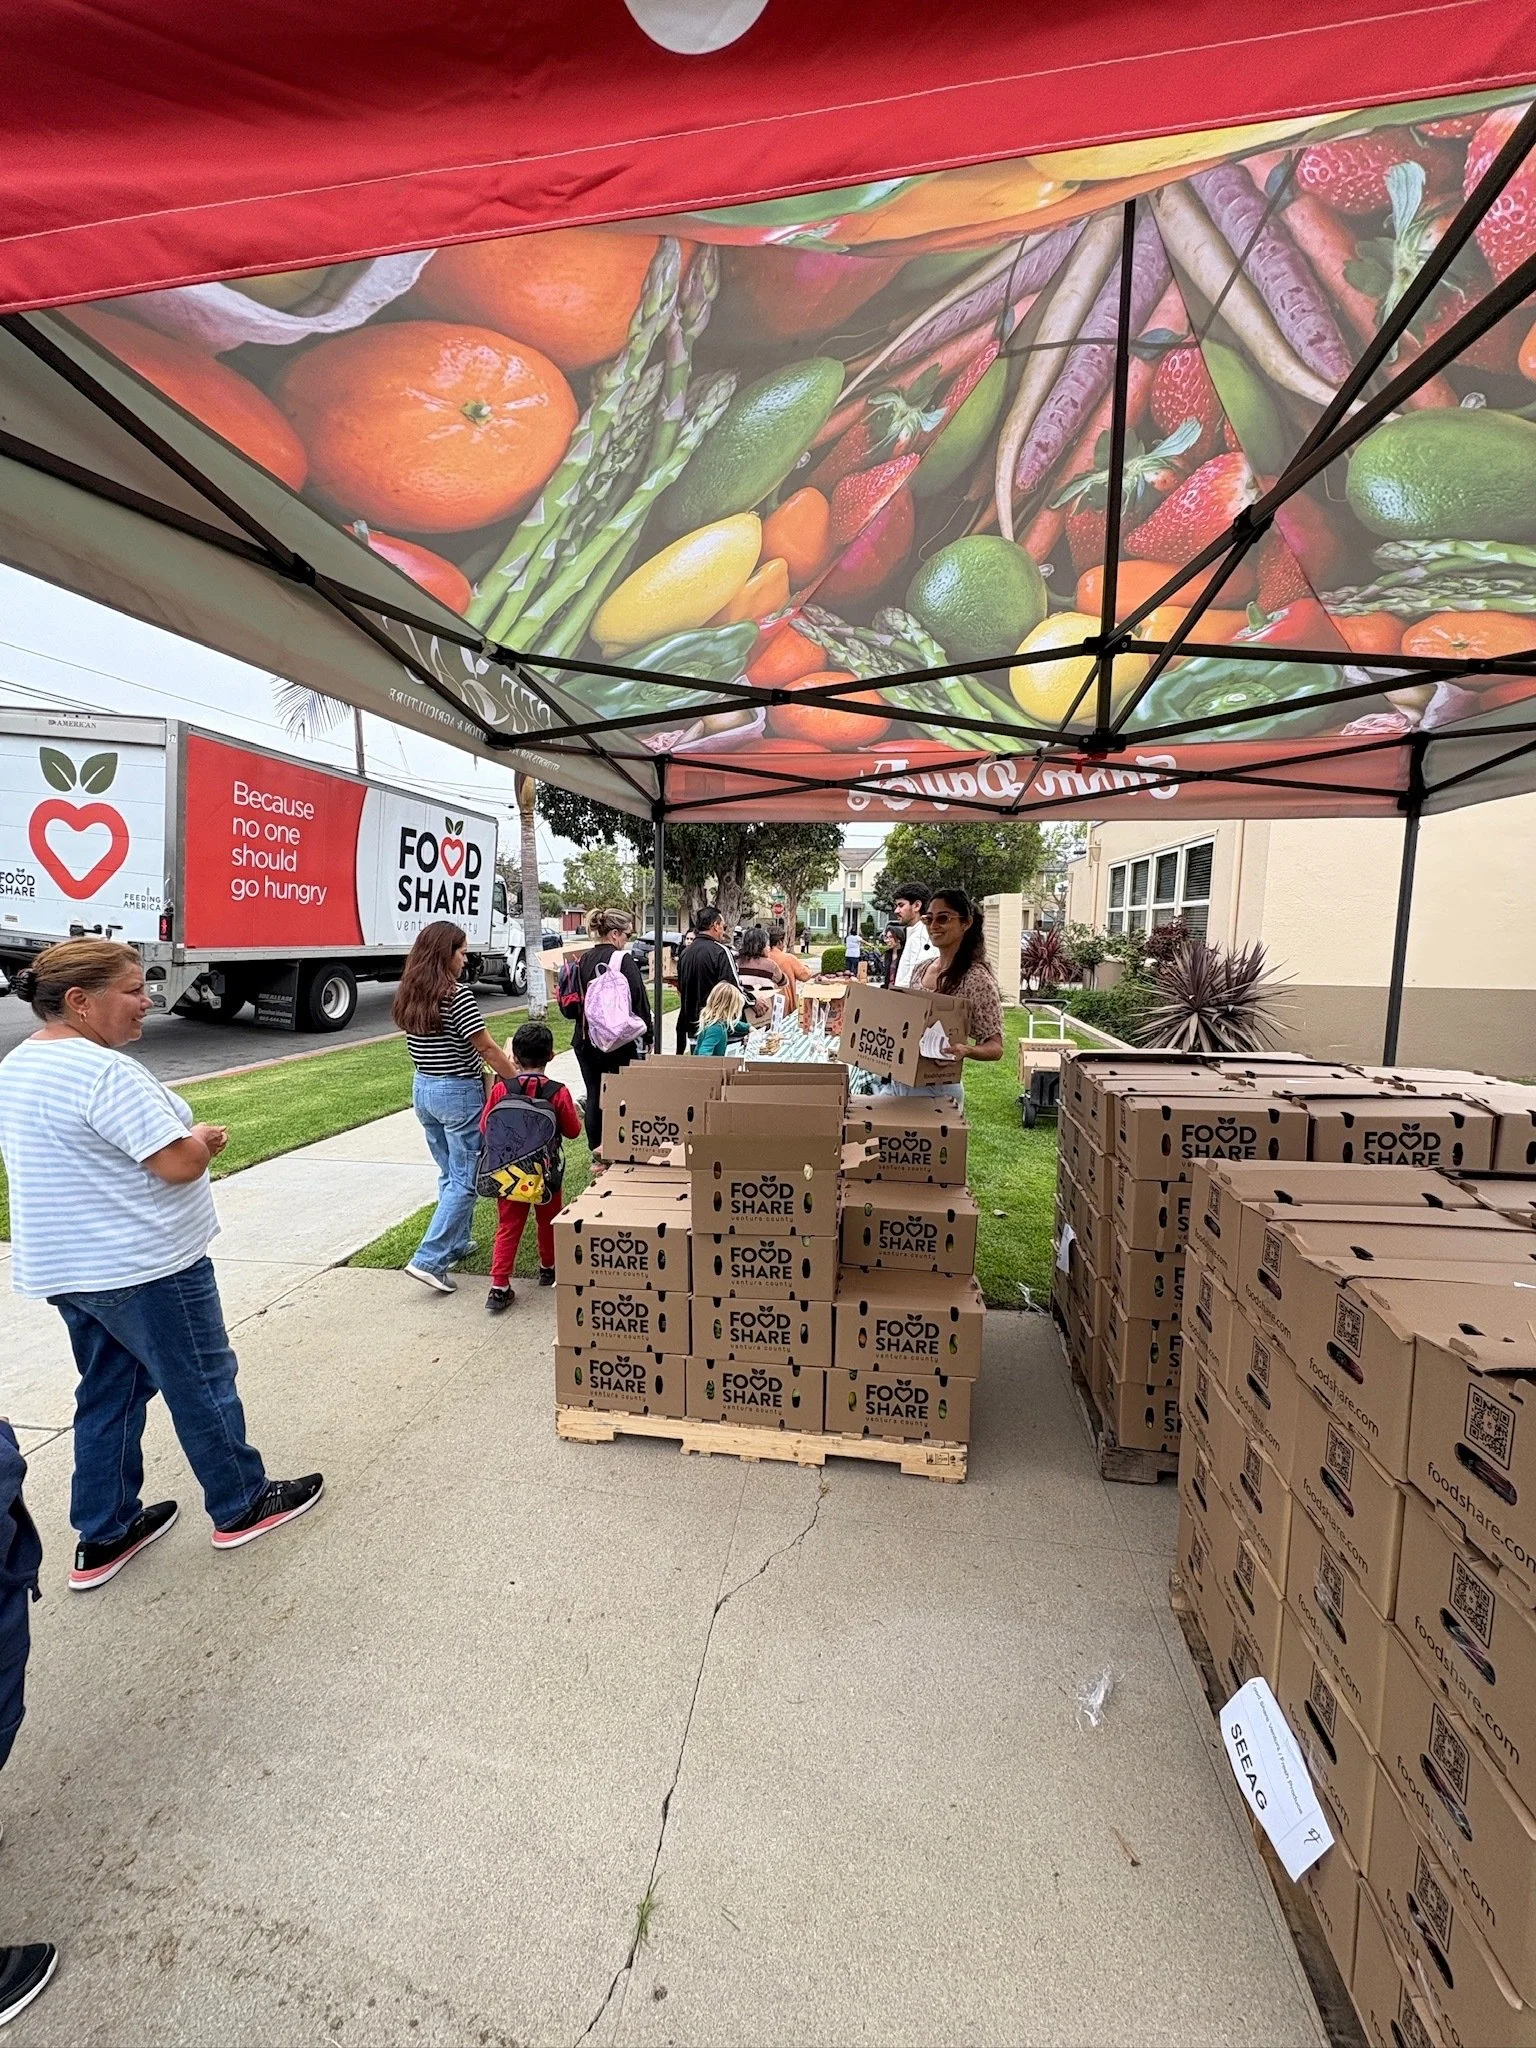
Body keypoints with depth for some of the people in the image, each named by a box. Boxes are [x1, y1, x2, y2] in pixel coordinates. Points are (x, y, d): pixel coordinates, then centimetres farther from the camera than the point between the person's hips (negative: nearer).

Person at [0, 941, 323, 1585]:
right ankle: (242, 1506, 25)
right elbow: (179, 1164, -26)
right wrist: (204, 1138, -5)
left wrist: (184, 1137, 8)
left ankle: (103, 1537, 32)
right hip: (144, 1266, -9)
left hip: (62, 1266, 9)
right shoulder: (103, 1070, -25)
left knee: (108, 1392, 21)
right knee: (202, 1384, 8)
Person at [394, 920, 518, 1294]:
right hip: (458, 1094, -8)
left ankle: (457, 1242, 31)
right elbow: (488, 1050, -16)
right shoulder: (457, 996, -18)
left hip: (422, 1090, 8)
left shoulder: (409, 996, 5)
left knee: (450, 1174, 21)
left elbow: (419, 1048, 11)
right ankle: (429, 1260, -3)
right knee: (464, 1181, 0)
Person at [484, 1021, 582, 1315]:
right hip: (548, 1174, -1)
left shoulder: (501, 1089, -11)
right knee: (548, 1221, 21)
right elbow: (573, 1131, -6)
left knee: (508, 1227, 9)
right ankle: (548, 1269, 39)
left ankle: (499, 1287, 3)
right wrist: (576, 1113, 12)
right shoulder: (558, 1092, -16)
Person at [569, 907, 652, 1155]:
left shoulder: (584, 959, 6)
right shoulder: (624, 959, -12)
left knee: (594, 1095, 12)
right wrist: (648, 1033, -5)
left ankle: (596, 1149, 19)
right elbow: (639, 1000, -13)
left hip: (586, 1039, 6)